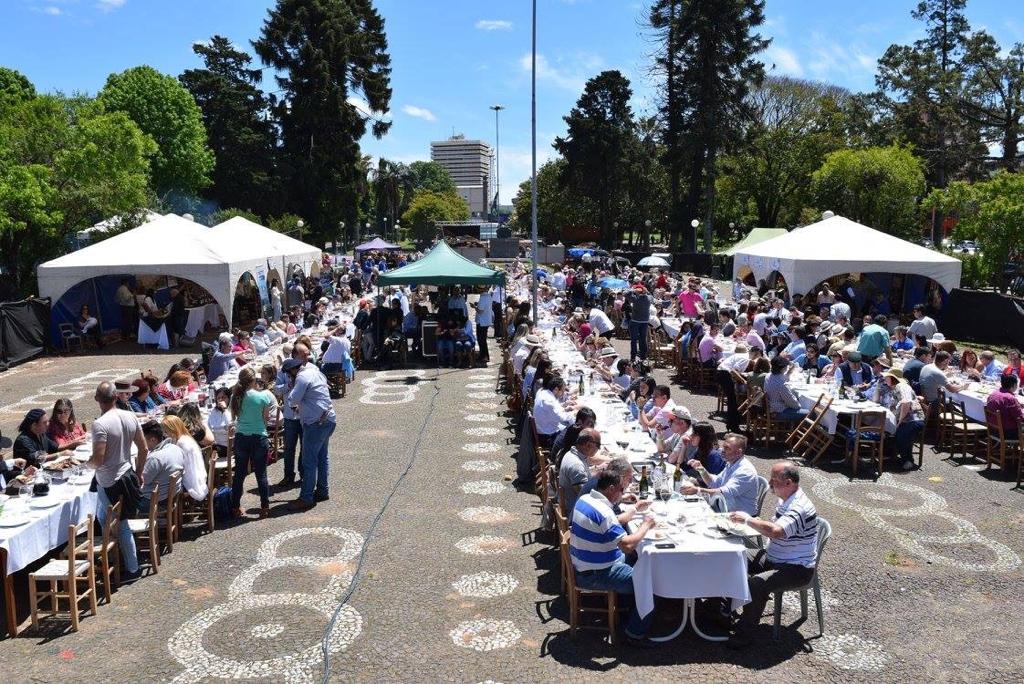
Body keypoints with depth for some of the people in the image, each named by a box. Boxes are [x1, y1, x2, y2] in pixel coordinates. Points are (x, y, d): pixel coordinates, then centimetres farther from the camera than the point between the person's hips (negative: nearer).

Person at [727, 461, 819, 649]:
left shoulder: (800, 508, -27)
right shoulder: (785, 499, 5)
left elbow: (776, 531, -42)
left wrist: (747, 519, -30)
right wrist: (752, 522, -1)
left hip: (796, 568, -10)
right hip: (774, 557, 10)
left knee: (757, 583, -31)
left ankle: (743, 634, -17)